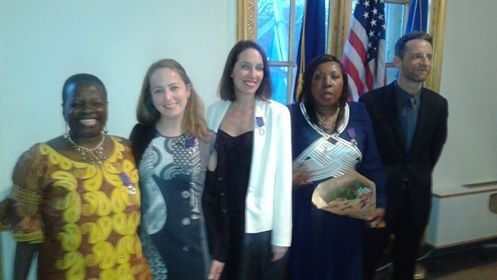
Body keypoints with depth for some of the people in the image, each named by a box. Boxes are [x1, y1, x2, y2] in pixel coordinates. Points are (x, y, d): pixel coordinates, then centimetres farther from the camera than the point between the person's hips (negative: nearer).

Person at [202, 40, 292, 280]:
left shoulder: (277, 113, -9)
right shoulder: (214, 111, 1)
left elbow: (283, 175, -9)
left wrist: (282, 235, -8)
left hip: (258, 224, -3)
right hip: (219, 220, 3)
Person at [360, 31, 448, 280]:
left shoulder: (438, 104, -2)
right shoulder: (372, 100, -13)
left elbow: (435, 147, 12)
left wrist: (420, 177, 13)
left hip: (417, 195, 4)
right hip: (379, 193, -3)